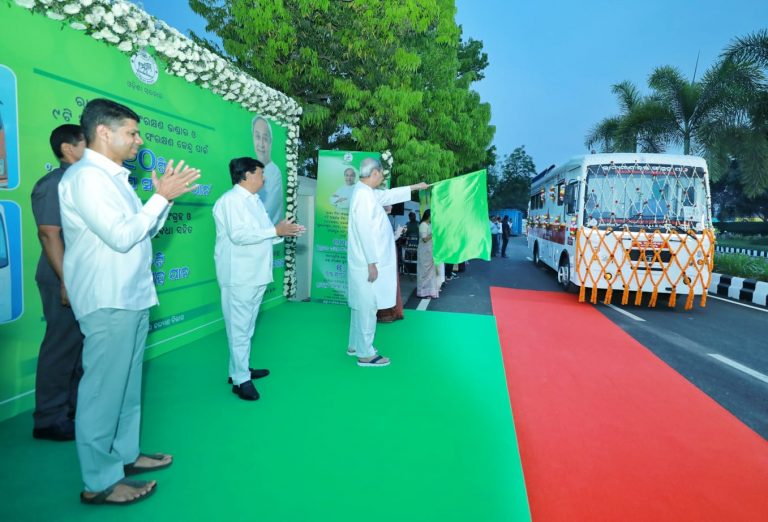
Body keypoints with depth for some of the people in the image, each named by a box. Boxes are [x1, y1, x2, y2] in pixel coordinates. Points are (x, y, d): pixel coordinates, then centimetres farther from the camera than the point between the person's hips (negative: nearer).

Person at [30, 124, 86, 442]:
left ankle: (77, 406, 28)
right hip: (66, 280, -8)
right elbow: (49, 235, -18)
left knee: (83, 344, 15)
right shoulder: (53, 184, -11)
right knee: (61, 347, 0)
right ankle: (50, 419, 12)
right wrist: (67, 280, -22)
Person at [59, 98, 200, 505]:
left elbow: (143, 230, 18)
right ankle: (99, 482, 11)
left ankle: (125, 454, 30)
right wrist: (162, 197, -15)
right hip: (107, 302, -10)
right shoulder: (85, 176, -13)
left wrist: (166, 198, 6)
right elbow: (121, 236, -21)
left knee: (127, 384, 17)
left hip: (131, 297, 10)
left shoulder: (113, 177, 16)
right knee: (104, 388, -1)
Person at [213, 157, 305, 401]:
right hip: (239, 277, -9)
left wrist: (283, 232, 6)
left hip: (256, 274, 9)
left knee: (247, 326, 17)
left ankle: (239, 369, 30)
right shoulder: (230, 199, -12)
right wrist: (276, 230, -20)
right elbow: (239, 234, -24)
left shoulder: (255, 200, 16)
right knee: (239, 328, -2)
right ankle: (241, 379, 6)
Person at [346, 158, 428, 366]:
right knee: (368, 307, -2)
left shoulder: (366, 191, 13)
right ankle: (365, 354, 8)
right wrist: (372, 262, -23)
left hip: (365, 261, 10)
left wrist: (415, 187, 36)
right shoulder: (363, 194, -18)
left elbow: (390, 195, 28)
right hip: (368, 262, -10)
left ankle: (355, 346, 29)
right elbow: (365, 231, -23)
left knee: (361, 306, 17)